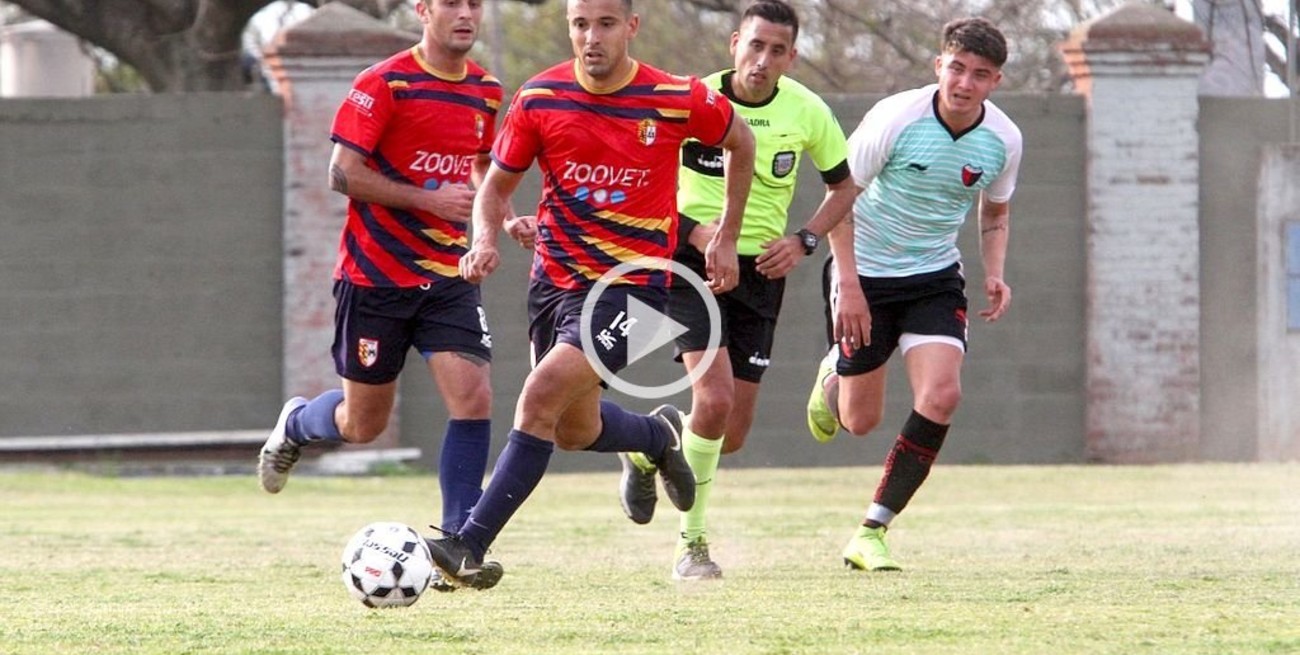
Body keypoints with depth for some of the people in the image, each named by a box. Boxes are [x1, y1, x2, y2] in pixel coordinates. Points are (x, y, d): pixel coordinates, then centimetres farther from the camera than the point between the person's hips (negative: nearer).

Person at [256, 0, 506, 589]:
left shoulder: (486, 92, 7)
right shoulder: (384, 84, -12)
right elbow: (343, 173, -15)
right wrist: (429, 199, -20)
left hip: (447, 276, 4)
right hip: (374, 276, -4)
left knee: (472, 398, -14)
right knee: (363, 425, 6)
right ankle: (297, 423, 42)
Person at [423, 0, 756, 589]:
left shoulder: (678, 101, -10)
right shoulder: (540, 98, -5)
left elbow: (739, 142, 11)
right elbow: (496, 185, 7)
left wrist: (726, 238, 11)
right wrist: (486, 239, -14)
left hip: (630, 283, -5)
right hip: (554, 276, 5)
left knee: (541, 397, -22)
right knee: (575, 430, 16)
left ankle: (470, 546, -21)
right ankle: (658, 436, 51)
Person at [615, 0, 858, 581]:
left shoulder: (808, 112, -3)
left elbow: (843, 187, 12)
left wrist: (803, 240, -5)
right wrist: (694, 228, -19)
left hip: (761, 271, 4)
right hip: (693, 264, -4)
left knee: (732, 436, 4)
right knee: (714, 396, -23)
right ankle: (692, 543, -7)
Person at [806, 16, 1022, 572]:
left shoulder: (1003, 140, -7)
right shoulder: (895, 119, -19)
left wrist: (995, 274, -6)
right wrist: (849, 285, -16)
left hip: (936, 276, 3)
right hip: (866, 274, -3)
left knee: (941, 395, -20)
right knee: (860, 421, 2)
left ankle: (871, 532, -10)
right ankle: (833, 376, 43)